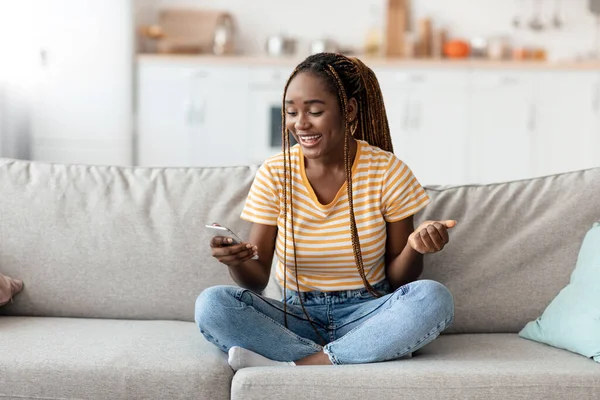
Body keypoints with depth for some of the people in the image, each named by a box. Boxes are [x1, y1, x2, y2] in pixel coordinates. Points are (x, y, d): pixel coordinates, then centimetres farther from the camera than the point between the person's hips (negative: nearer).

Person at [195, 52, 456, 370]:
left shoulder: (387, 171, -6)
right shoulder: (274, 175, -3)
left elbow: (396, 280, -1)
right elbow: (257, 280, -3)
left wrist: (414, 248, -22)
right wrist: (238, 262, -25)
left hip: (367, 317, -1)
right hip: (296, 317, 1)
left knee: (434, 298, -30)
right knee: (211, 304, -24)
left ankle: (292, 366, -26)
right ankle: (374, 356, -25)